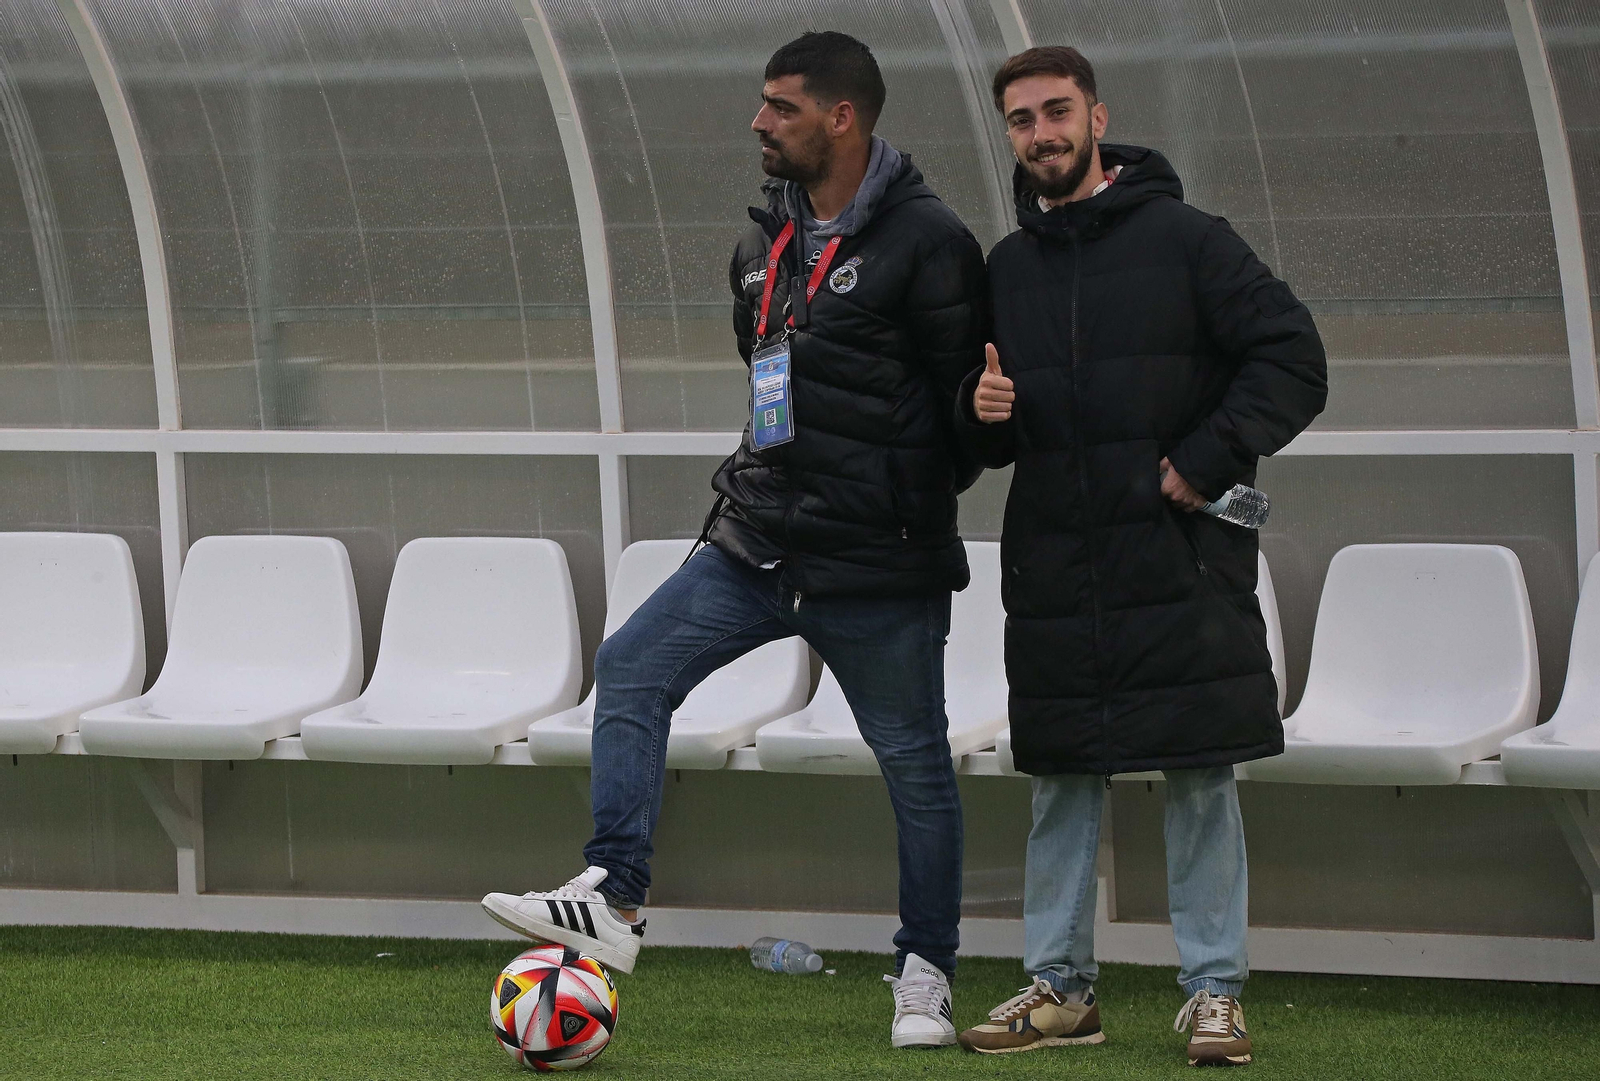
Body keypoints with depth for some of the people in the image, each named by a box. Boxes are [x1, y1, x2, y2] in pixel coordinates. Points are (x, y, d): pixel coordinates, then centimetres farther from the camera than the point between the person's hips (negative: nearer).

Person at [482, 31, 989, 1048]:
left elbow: (974, 395, -11)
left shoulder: (923, 240, -12)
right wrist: (776, 479, 15)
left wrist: (908, 497, -6)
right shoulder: (764, 244, 11)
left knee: (914, 758, 4)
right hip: (760, 542, 7)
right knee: (632, 669, -8)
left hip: (877, 560, -7)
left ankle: (927, 970, 17)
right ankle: (615, 902, -9)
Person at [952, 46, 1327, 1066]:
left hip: (1182, 563, -4)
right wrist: (983, 415, -2)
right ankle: (1061, 988, 14)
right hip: (1055, 576, 4)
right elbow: (981, 435, 22)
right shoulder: (1004, 268, 13)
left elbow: (1293, 360, -4)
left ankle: (1214, 992, 3)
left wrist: (1209, 461, -12)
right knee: (1061, 784, 7)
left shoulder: (1185, 240, -1)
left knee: (1202, 781, -2)